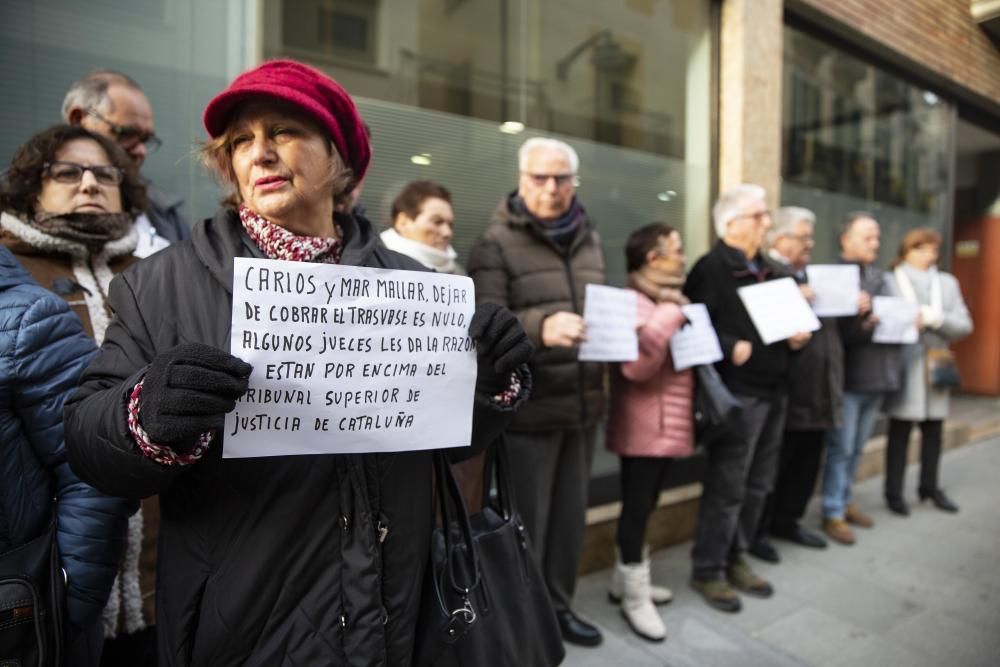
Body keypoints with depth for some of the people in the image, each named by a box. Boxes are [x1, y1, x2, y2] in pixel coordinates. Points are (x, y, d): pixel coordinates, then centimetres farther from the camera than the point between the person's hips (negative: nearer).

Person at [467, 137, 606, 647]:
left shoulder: (590, 239, 13)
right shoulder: (496, 242, -6)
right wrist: (540, 327, -35)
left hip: (582, 402, 6)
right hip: (527, 408, -5)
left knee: (571, 514, 16)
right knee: (524, 521, 5)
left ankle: (558, 605, 37)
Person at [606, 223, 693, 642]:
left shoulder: (672, 299, 16)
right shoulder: (633, 302, -14)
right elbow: (637, 365, -27)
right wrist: (668, 317, -25)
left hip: (669, 422, 9)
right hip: (643, 425, -9)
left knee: (646, 504, 16)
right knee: (638, 505, 0)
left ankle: (625, 579, 31)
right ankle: (634, 597, 15)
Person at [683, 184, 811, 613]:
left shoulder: (770, 271, 19)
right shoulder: (711, 268, -8)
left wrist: (798, 336, 5)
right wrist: (732, 348, -25)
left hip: (773, 389, 9)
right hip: (736, 392, -9)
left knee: (757, 485, 15)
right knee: (726, 486, -2)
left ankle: (735, 560, 31)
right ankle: (707, 571, 14)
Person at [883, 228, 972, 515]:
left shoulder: (948, 282, 13)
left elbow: (964, 325, 5)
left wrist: (935, 318, -12)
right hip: (902, 369, -5)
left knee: (933, 432, 12)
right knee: (899, 433, 1)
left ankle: (929, 487, 28)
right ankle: (894, 492, 12)